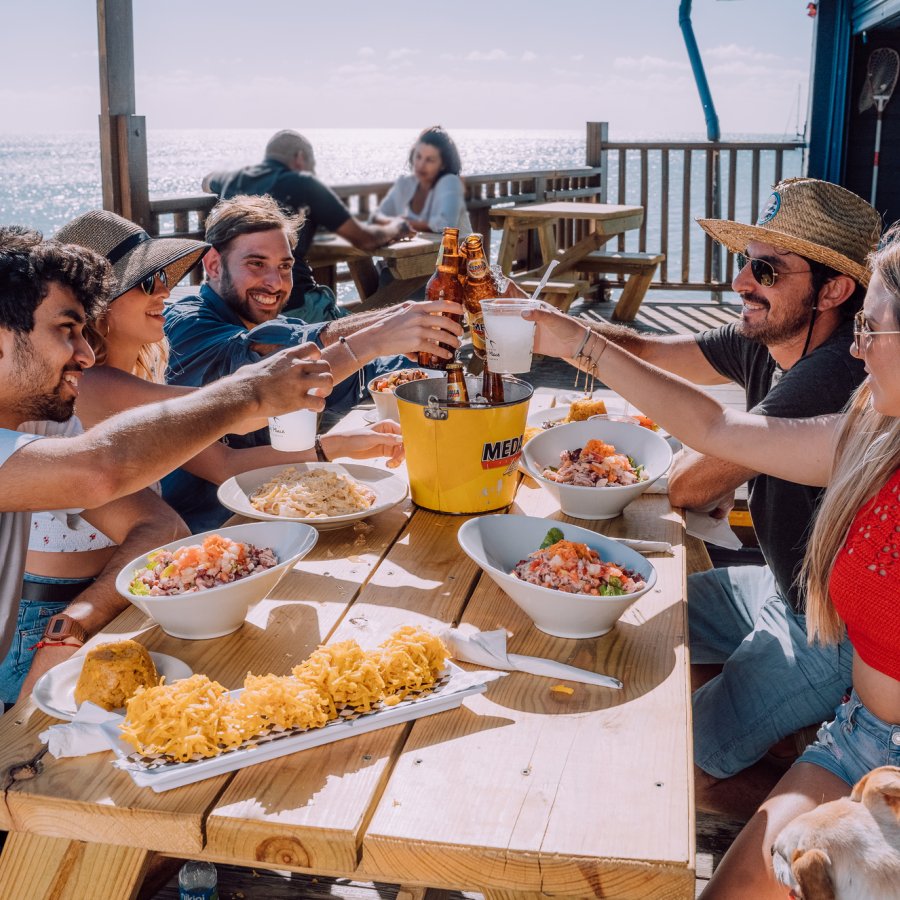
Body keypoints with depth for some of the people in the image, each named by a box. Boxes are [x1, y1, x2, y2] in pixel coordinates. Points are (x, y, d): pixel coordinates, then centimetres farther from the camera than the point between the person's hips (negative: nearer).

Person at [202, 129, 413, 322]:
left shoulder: (234, 180, 16)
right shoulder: (304, 184, 1)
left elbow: (207, 181, 44)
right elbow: (365, 240, 4)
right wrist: (397, 226, 24)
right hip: (293, 307, -6)